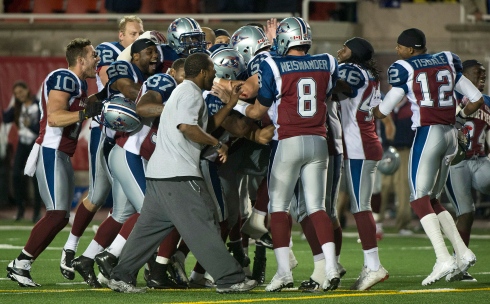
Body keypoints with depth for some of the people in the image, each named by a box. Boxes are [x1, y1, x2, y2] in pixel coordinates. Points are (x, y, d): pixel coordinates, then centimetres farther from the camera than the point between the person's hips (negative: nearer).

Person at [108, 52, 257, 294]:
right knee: (201, 225, -7)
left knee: (150, 226, 12)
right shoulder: (191, 93, -8)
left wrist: (230, 104, 24)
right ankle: (229, 278, -5)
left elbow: (206, 127, 26)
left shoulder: (182, 91, 25)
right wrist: (217, 144, -12)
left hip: (158, 173, 10)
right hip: (178, 174, -10)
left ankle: (121, 276, 11)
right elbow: (187, 127, -23)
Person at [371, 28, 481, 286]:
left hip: (427, 133, -6)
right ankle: (463, 253, 7)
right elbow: (477, 100, 14)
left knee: (420, 199, -4)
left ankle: (443, 258, -19)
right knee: (432, 199, 17)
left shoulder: (405, 69, -3)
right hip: (450, 135, 6)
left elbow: (383, 111, 2)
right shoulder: (448, 63, 13)